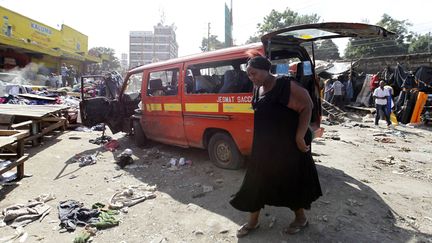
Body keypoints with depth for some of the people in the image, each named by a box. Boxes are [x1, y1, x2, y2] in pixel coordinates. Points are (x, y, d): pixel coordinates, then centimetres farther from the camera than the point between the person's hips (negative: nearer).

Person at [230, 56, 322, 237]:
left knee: (292, 180, 10)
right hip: (264, 145, 7)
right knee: (256, 180, 11)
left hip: (289, 144, -7)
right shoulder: (257, 89, 5)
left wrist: (300, 137, -22)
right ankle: (253, 221, 29)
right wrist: (259, 140, 12)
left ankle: (301, 218, 36)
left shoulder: (286, 86, -18)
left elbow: (306, 107, -17)